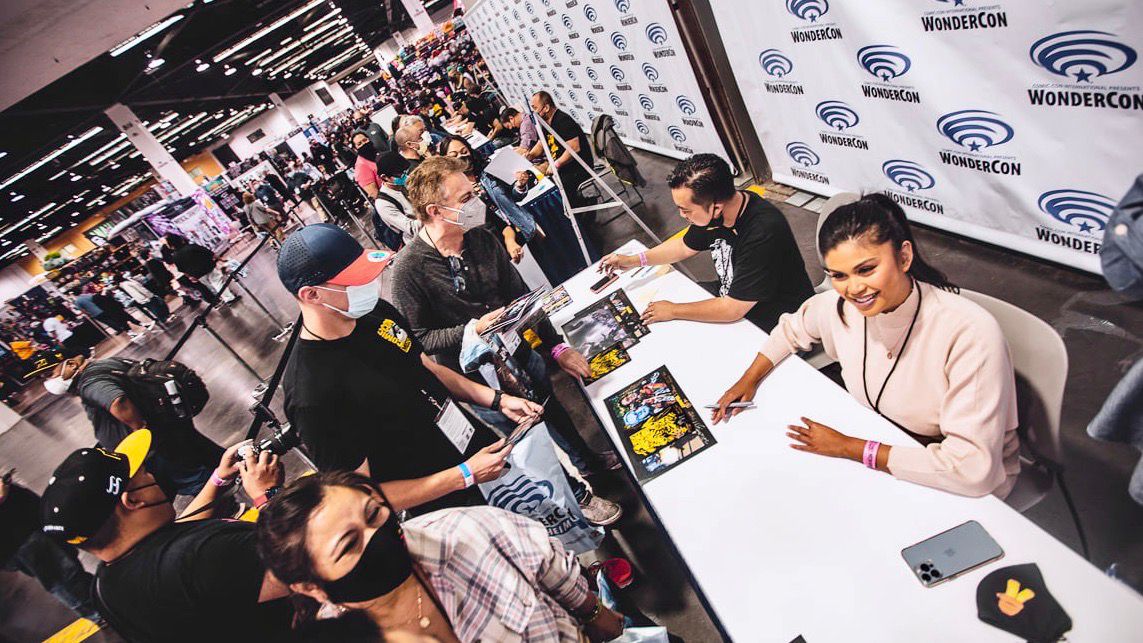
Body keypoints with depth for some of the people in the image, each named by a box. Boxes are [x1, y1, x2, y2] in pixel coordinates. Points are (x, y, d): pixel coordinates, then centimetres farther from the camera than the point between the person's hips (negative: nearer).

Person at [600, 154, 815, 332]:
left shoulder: (763, 233, -35)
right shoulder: (715, 214, -11)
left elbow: (733, 308, -29)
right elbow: (686, 246, 11)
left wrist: (673, 311, -19)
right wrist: (634, 260, 4)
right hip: (731, 296, 7)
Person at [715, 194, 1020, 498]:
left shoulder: (970, 332, -31)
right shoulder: (839, 304, -14)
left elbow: (972, 468, -33)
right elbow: (792, 329, 10)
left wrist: (849, 447, -27)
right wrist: (749, 379, -3)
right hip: (883, 442, 5)